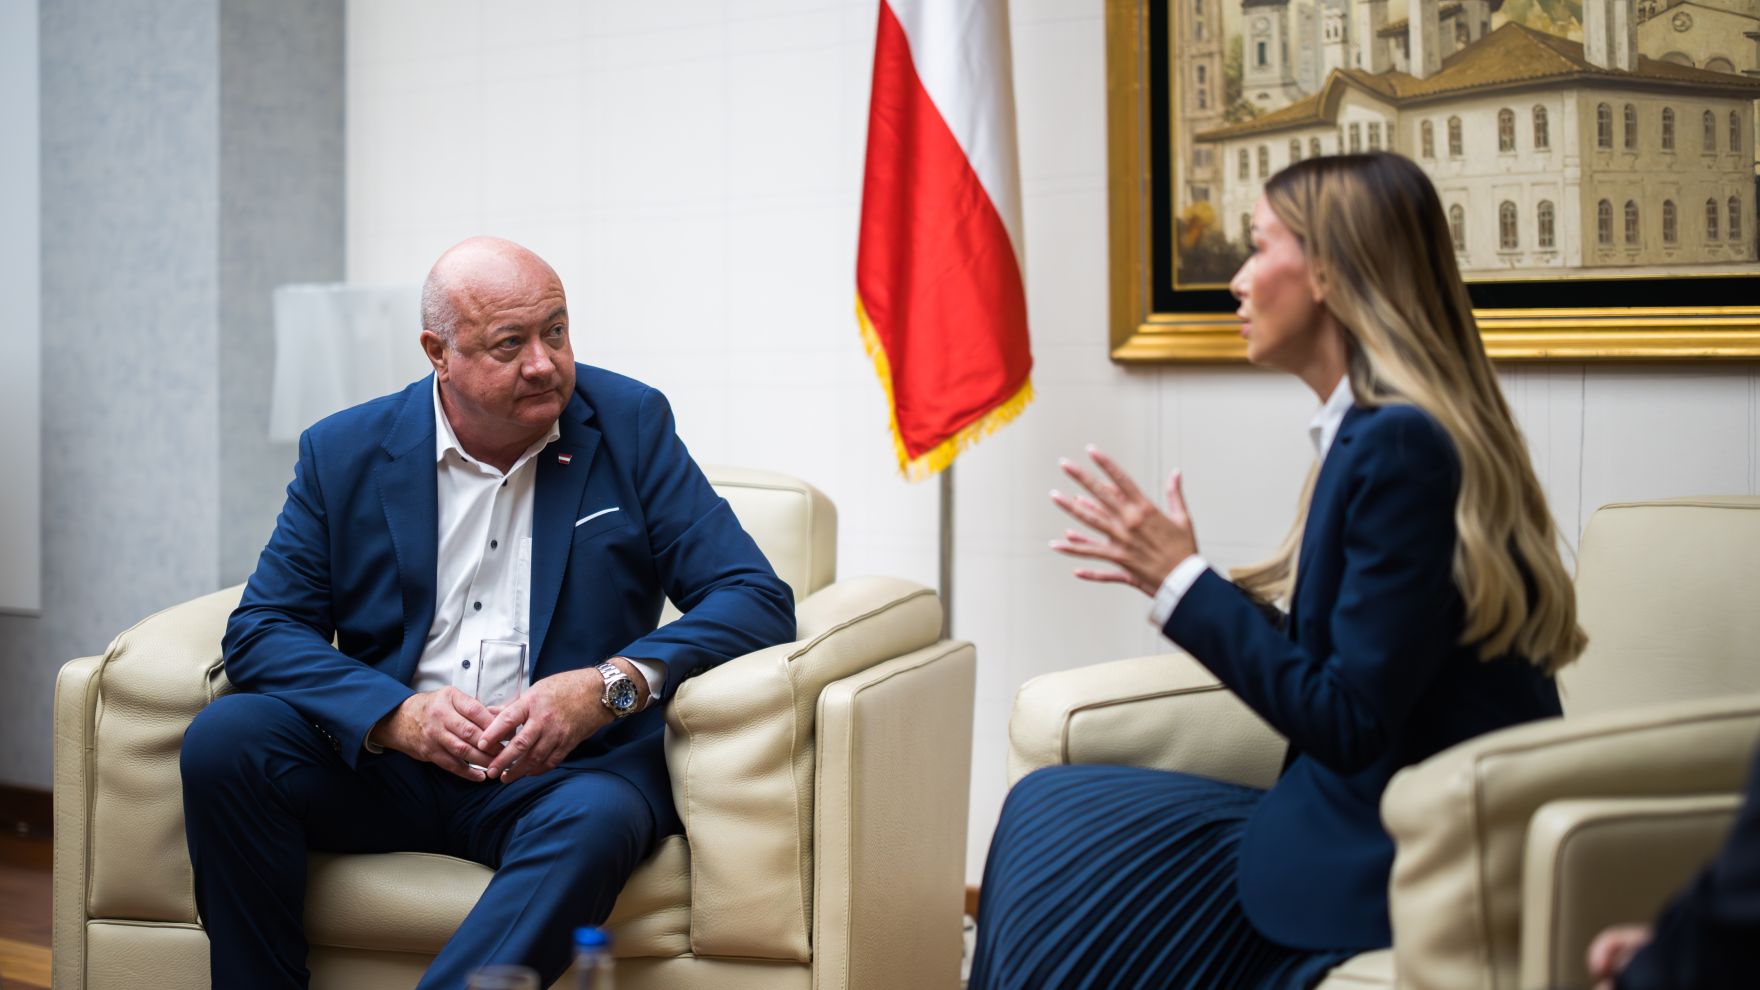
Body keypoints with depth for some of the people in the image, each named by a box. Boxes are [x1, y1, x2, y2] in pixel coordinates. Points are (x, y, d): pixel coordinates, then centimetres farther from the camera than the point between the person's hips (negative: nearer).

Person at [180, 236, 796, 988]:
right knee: (224, 738, -23)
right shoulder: (345, 452, 5)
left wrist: (612, 686, -21)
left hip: (554, 769, -2)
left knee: (596, 817, -35)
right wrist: (395, 715, -18)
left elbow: (759, 600, -4)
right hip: (385, 767, 2)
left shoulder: (630, 426, 2)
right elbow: (261, 630, 1)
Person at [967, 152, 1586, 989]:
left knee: (1053, 825, 3)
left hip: (1398, 861, -9)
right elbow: (1340, 655, 9)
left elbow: (1348, 725, -21)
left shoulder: (1399, 445, -21)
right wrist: (1167, 576, 8)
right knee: (1047, 808, 13)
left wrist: (1183, 581, -14)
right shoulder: (1381, 430, 8)